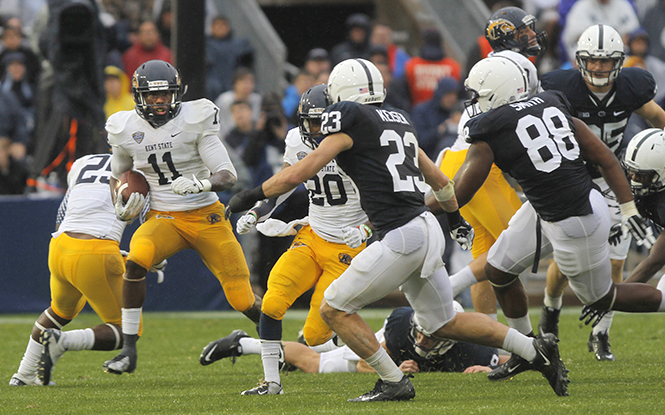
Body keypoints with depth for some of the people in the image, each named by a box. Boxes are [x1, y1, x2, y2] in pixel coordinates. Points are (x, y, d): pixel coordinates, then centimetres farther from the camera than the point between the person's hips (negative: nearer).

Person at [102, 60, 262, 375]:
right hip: (163, 219, 2)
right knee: (136, 260, -32)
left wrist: (200, 184, -35)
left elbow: (227, 176, -15)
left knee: (242, 300, -4)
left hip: (207, 216, -1)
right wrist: (122, 206, 0)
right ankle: (128, 350, -24)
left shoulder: (195, 119, -11)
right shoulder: (126, 129, -1)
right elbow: (118, 174, 20)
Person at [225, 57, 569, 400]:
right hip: (427, 228, 9)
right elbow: (437, 178, 31)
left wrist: (254, 195, -2)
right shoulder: (399, 120, 19)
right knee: (444, 324, 20)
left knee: (334, 309, 1)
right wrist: (455, 217, 46)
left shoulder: (349, 118, -5)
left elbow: (305, 169, -10)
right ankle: (536, 350, 17)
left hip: (401, 236, -9)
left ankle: (394, 383, 1)